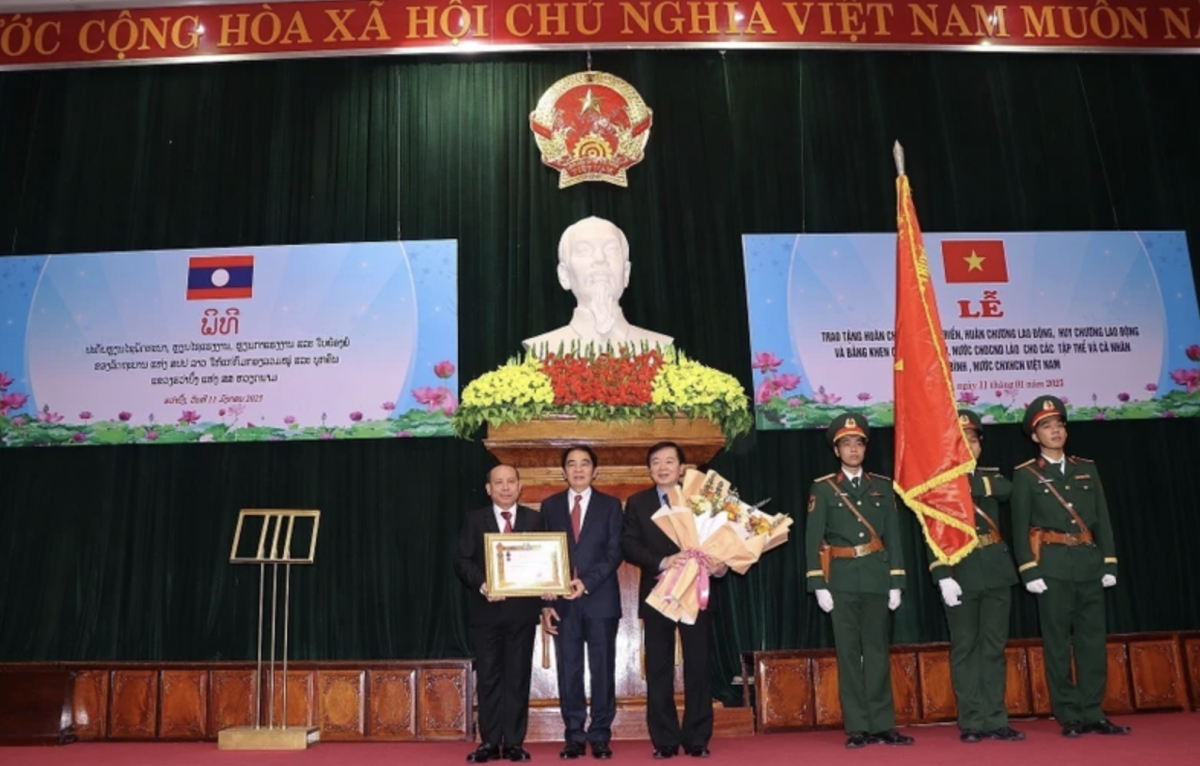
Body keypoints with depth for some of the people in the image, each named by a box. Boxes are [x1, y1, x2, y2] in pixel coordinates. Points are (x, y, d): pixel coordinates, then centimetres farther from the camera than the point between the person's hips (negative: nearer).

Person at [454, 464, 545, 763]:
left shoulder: (535, 519, 8)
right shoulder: (475, 520, 6)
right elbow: (462, 562, -1)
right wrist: (481, 584, -18)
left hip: (522, 608, 0)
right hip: (486, 609, 0)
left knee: (518, 677, 4)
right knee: (488, 678, 4)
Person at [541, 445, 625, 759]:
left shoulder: (610, 505, 6)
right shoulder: (550, 506, 10)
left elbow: (615, 553, -2)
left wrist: (587, 582, -16)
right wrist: (546, 602, -2)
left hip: (600, 599, -1)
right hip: (562, 601, 1)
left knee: (602, 669, 2)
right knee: (568, 671, 3)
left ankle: (600, 736, 11)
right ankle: (575, 736, 11)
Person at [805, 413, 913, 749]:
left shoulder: (882, 486, 10)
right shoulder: (823, 489, 3)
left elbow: (893, 536, 8)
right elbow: (813, 540, -1)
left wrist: (896, 582, 2)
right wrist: (819, 585, -8)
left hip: (876, 578, 2)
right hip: (842, 579, -2)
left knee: (878, 651, 5)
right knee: (849, 652, 1)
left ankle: (883, 725, 11)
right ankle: (858, 727, 7)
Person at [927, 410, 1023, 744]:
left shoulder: (991, 475, 14)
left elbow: (1007, 490, -11)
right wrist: (943, 575, -17)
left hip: (996, 570, 4)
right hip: (960, 572, -3)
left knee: (994, 646, 6)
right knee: (965, 648, 1)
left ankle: (996, 721, 12)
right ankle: (971, 723, 7)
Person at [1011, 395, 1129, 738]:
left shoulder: (1087, 469, 13)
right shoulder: (1026, 475, 2)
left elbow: (1102, 519, 12)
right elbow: (1020, 527, -2)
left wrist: (1109, 563, 4)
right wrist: (1030, 571, -10)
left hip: (1089, 563, 4)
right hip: (1052, 565, -4)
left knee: (1093, 639, 5)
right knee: (1058, 642, 0)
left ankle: (1093, 715, 13)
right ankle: (1070, 717, 7)